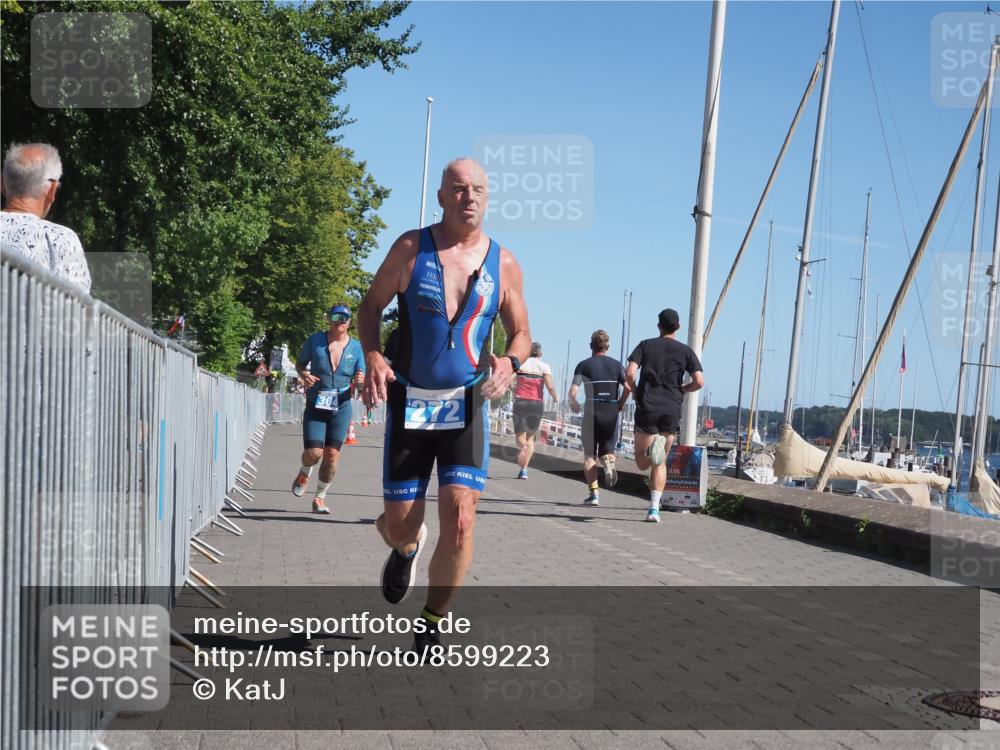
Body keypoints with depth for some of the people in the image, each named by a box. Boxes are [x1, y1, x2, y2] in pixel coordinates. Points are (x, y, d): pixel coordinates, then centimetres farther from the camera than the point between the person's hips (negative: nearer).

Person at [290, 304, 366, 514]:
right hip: (315, 407, -1)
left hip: (341, 408, 1)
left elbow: (359, 381, 7)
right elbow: (299, 363, 10)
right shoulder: (316, 340, -3)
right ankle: (304, 474, 27)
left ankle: (320, 497, 17)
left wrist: (360, 381, -17)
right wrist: (304, 375, -12)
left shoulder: (355, 347, 1)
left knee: (332, 454, -1)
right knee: (313, 453, -10)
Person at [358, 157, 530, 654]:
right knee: (399, 525, 3)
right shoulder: (411, 248, -3)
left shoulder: (503, 264, 2)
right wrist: (373, 357, -12)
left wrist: (509, 362, -12)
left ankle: (432, 626, 11)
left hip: (466, 406, 1)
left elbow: (521, 332, 11)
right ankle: (406, 547, 44)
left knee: (460, 523, -11)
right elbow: (371, 306, 6)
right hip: (409, 404, 0)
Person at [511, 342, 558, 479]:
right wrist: (555, 398, 9)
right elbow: (550, 387, -10)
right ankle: (524, 469, 2)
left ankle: (523, 446, -29)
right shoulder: (544, 367, 0)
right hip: (537, 403, 0)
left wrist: (514, 390, 11)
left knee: (519, 435, 9)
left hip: (520, 402, 0)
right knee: (531, 437, 13)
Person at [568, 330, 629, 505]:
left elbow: (573, 391, -7)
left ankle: (593, 492, -4)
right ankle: (609, 462, -21)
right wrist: (620, 404, 9)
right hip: (612, 414, 2)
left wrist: (573, 403, 13)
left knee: (589, 455, 7)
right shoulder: (616, 365, 7)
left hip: (591, 413, -2)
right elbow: (628, 387, -5)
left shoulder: (584, 365, 1)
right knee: (607, 450, 15)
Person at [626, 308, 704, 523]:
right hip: (672, 410, 1)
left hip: (647, 408, -1)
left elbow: (629, 373, -8)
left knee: (642, 463, 7)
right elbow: (699, 382, -5)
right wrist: (680, 390, 14)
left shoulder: (646, 345, 5)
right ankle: (654, 508, 3)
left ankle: (653, 447, -27)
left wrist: (635, 392, 10)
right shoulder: (685, 351, 5)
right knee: (660, 463, 12)